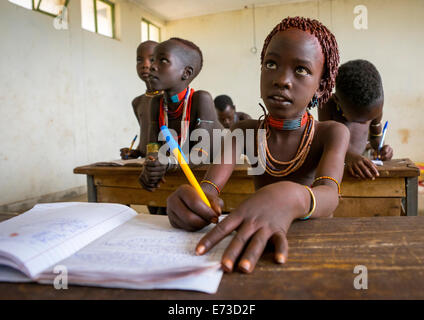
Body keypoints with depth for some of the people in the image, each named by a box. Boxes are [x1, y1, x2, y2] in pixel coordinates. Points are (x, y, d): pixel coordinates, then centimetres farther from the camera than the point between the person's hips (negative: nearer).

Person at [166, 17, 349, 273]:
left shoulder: (332, 133, -5)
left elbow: (330, 194, -25)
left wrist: (289, 198, -47)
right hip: (258, 243, 2)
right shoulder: (245, 132, 1)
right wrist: (193, 198, -37)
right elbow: (211, 185, -13)